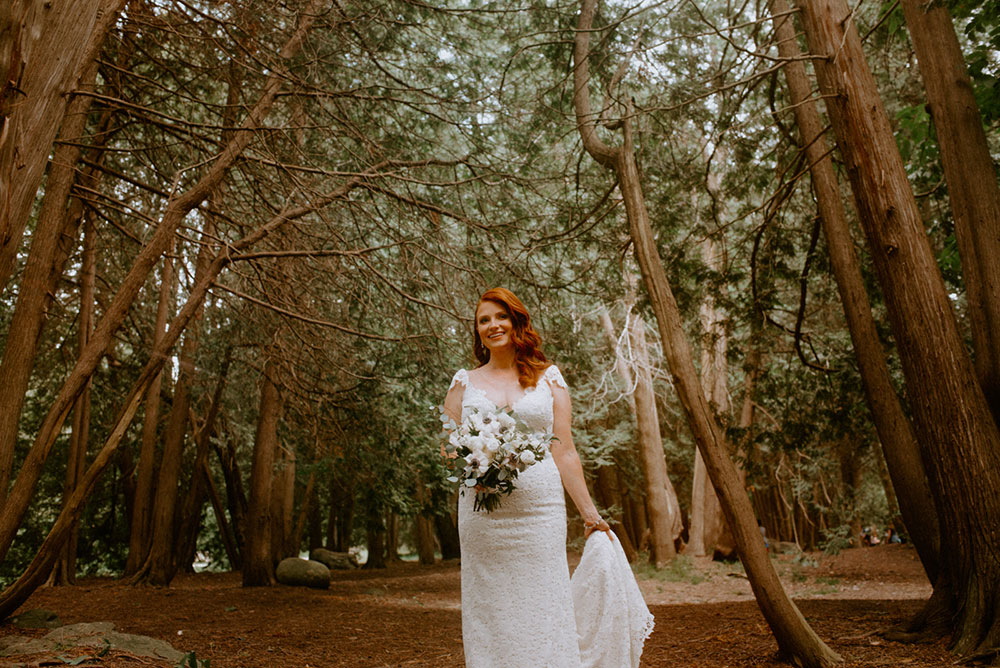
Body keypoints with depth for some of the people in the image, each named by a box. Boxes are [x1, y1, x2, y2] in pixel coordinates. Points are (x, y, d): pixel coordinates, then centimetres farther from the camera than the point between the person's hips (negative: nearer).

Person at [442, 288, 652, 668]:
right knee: (489, 614, 3)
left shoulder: (549, 378, 10)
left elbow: (564, 452, 8)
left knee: (542, 609, 0)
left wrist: (590, 515, 5)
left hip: (540, 511, -1)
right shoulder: (464, 383, 11)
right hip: (483, 517, 1)